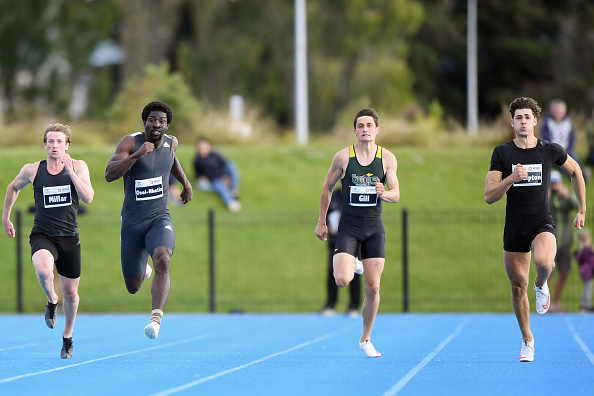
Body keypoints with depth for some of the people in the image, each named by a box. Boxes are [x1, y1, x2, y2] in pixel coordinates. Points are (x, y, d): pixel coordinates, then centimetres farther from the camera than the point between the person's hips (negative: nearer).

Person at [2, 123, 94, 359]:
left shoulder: (78, 167, -2)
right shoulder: (32, 170, 0)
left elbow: (88, 198, -15)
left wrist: (71, 172, -23)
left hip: (69, 237, 1)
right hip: (42, 235, -1)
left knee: (70, 293, 9)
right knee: (43, 270, -35)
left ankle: (67, 337, 35)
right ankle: (51, 301, -2)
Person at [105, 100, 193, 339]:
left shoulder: (171, 142, 2)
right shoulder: (130, 142, -12)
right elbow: (109, 175, -27)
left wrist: (185, 182, 29)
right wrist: (138, 154, -35)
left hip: (159, 218, 1)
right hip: (132, 222, -1)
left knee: (162, 260, -32)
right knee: (133, 288, 9)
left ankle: (156, 319, -41)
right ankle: (143, 271, 47)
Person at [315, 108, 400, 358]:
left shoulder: (387, 158, 0)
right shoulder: (343, 157, -4)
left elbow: (396, 194, 0)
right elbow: (327, 188, 7)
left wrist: (385, 194, -24)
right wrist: (321, 222, 7)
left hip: (374, 229, 2)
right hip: (348, 227, -1)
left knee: (373, 287, 0)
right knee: (341, 280, -20)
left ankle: (365, 339, 17)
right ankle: (352, 267, 18)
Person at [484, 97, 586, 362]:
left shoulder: (551, 150, 0)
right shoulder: (502, 153, -1)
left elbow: (575, 171, 19)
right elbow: (489, 196, -5)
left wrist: (582, 210, 19)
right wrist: (512, 178, -22)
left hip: (542, 223, -1)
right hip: (514, 227, 2)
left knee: (544, 262, -33)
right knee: (518, 286, 5)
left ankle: (541, 285, 4)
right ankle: (527, 341, 23)